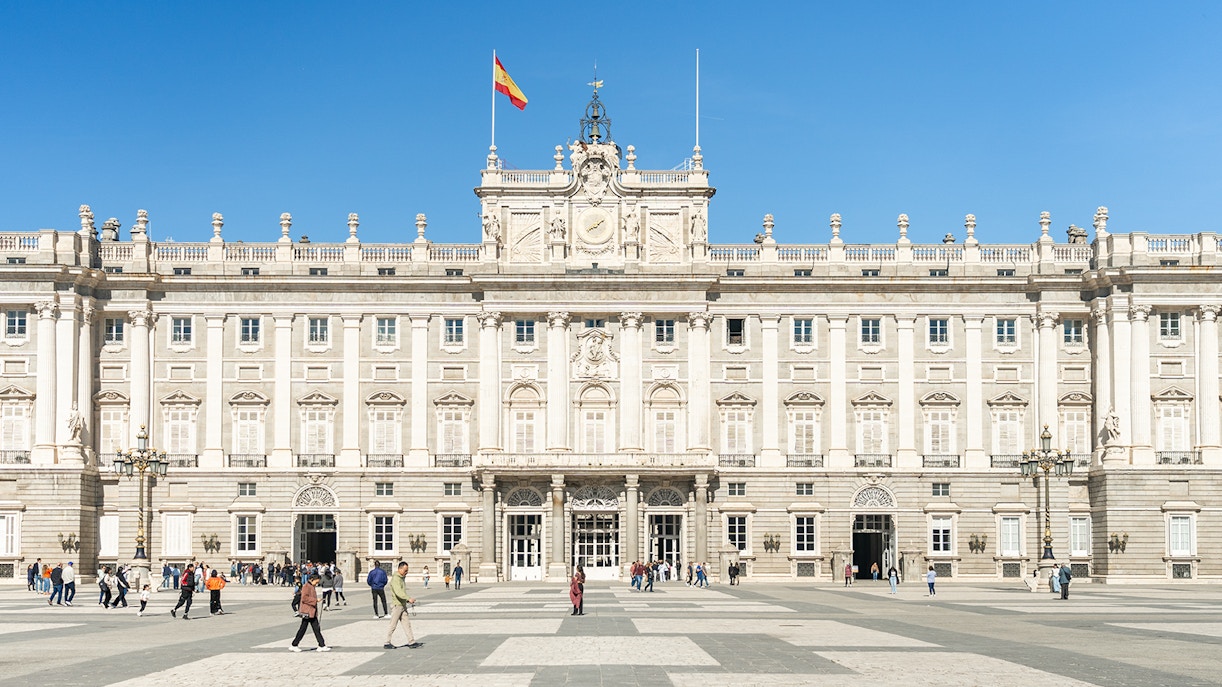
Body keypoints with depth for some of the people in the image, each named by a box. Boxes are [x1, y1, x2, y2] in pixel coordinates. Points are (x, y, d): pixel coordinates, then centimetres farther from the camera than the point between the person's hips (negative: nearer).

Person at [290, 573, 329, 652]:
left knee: (317, 629, 6)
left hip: (313, 612, 9)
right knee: (303, 629, -3)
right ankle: (294, 645, 6)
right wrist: (315, 600, -22)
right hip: (307, 613, -9)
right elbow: (304, 598, -22)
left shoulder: (313, 587, 17)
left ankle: (322, 646, 6)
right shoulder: (306, 586, -12)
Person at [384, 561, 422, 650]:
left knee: (407, 623, 6)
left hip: (403, 605, 9)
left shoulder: (402, 578, 13)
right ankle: (387, 643, 8)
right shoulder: (395, 579, -18)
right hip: (396, 605, -9)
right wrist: (409, 598, -39)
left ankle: (411, 642, 7)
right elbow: (398, 592, -31)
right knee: (393, 625, -1)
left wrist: (407, 600, 14)